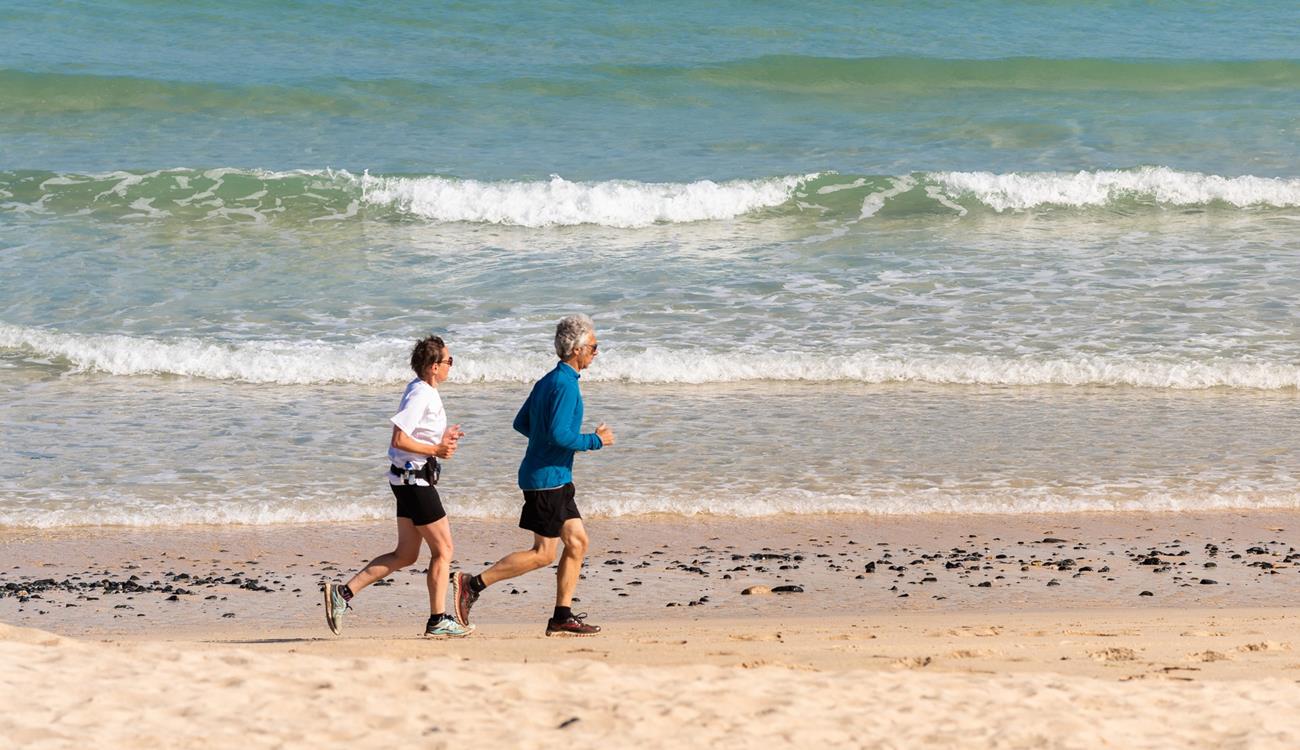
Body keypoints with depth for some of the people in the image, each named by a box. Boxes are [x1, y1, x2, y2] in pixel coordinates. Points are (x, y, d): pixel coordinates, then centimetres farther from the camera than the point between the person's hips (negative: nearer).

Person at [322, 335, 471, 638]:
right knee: (443, 548, -1)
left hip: (410, 479, 10)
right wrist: (435, 450, -19)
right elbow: (399, 440, -24)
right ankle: (438, 620, 5)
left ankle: (343, 593, 10)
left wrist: (441, 439, 9)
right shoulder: (420, 395, -18)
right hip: (414, 479, -10)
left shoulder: (424, 391, 13)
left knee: (406, 555, 12)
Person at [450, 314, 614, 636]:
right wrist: (595, 441, -13)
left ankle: (563, 617, 8)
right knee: (543, 553, -6)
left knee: (577, 542, 8)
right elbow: (559, 435, -26)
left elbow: (521, 423, 19)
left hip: (556, 479, 10)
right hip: (547, 478, -10)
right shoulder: (565, 385, -17)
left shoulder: (548, 381, 13)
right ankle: (473, 584, -4)